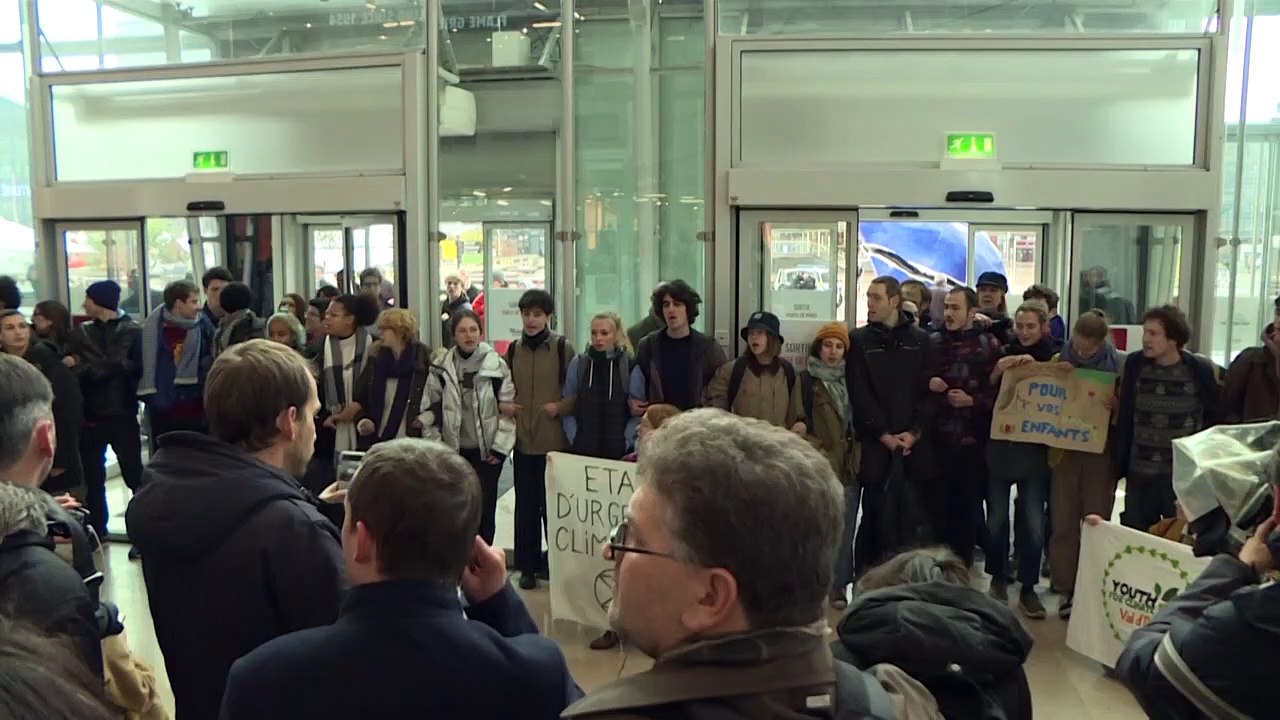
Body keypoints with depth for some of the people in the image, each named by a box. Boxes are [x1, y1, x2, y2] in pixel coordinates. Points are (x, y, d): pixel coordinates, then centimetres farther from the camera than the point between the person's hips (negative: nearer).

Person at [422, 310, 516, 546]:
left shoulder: (496, 365, -4)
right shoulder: (442, 367, 1)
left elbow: (509, 407, -3)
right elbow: (431, 407, 5)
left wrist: (501, 446, -6)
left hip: (487, 451, -2)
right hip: (454, 450, 2)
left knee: (485, 508, 3)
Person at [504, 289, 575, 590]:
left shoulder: (563, 347, -3)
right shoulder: (513, 350, 8)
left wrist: (560, 407, -15)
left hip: (555, 441, -3)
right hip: (523, 441, 3)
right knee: (525, 506, 8)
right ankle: (528, 566, 19)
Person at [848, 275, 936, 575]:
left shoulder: (920, 340, 9)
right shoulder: (860, 340, 6)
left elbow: (929, 391, 4)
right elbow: (860, 394, -1)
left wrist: (915, 432, -8)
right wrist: (883, 434, -9)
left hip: (915, 443, 1)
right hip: (874, 442, -1)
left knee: (912, 514, 2)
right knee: (875, 513, 0)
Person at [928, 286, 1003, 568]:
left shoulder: (989, 345, 5)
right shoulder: (932, 342, 8)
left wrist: (973, 400, -11)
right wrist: (927, 384, -8)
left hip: (974, 438, 0)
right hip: (937, 436, 1)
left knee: (968, 503, 5)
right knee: (936, 501, -1)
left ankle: (963, 564, 18)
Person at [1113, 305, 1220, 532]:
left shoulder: (1200, 369, -7)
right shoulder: (1134, 363, -1)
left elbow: (1214, 420, 1)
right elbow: (1124, 417, 4)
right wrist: (1119, 466, 3)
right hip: (1139, 475, 3)